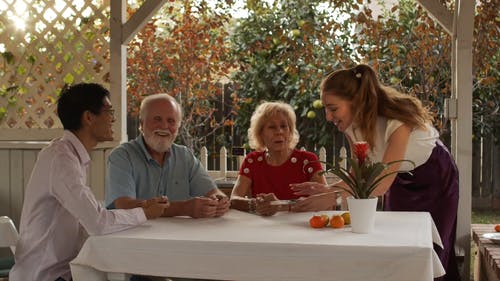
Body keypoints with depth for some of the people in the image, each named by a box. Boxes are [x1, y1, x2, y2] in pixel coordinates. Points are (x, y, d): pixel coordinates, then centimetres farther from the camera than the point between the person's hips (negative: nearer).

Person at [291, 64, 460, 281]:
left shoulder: (396, 121, -37)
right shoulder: (352, 126, -17)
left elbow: (382, 184, -40)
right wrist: (326, 190, -28)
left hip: (436, 178, -5)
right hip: (401, 179, 5)